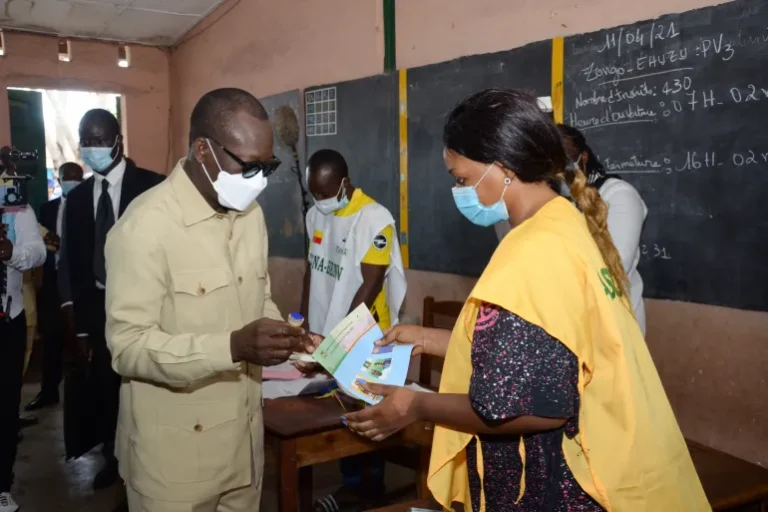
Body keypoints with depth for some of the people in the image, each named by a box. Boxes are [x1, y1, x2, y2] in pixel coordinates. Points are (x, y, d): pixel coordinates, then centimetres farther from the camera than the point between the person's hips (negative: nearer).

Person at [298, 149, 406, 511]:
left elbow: (370, 286, -19)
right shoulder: (315, 215, 5)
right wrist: (303, 322, 10)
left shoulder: (375, 219, -17)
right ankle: (353, 482, 29)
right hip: (325, 336, 6)